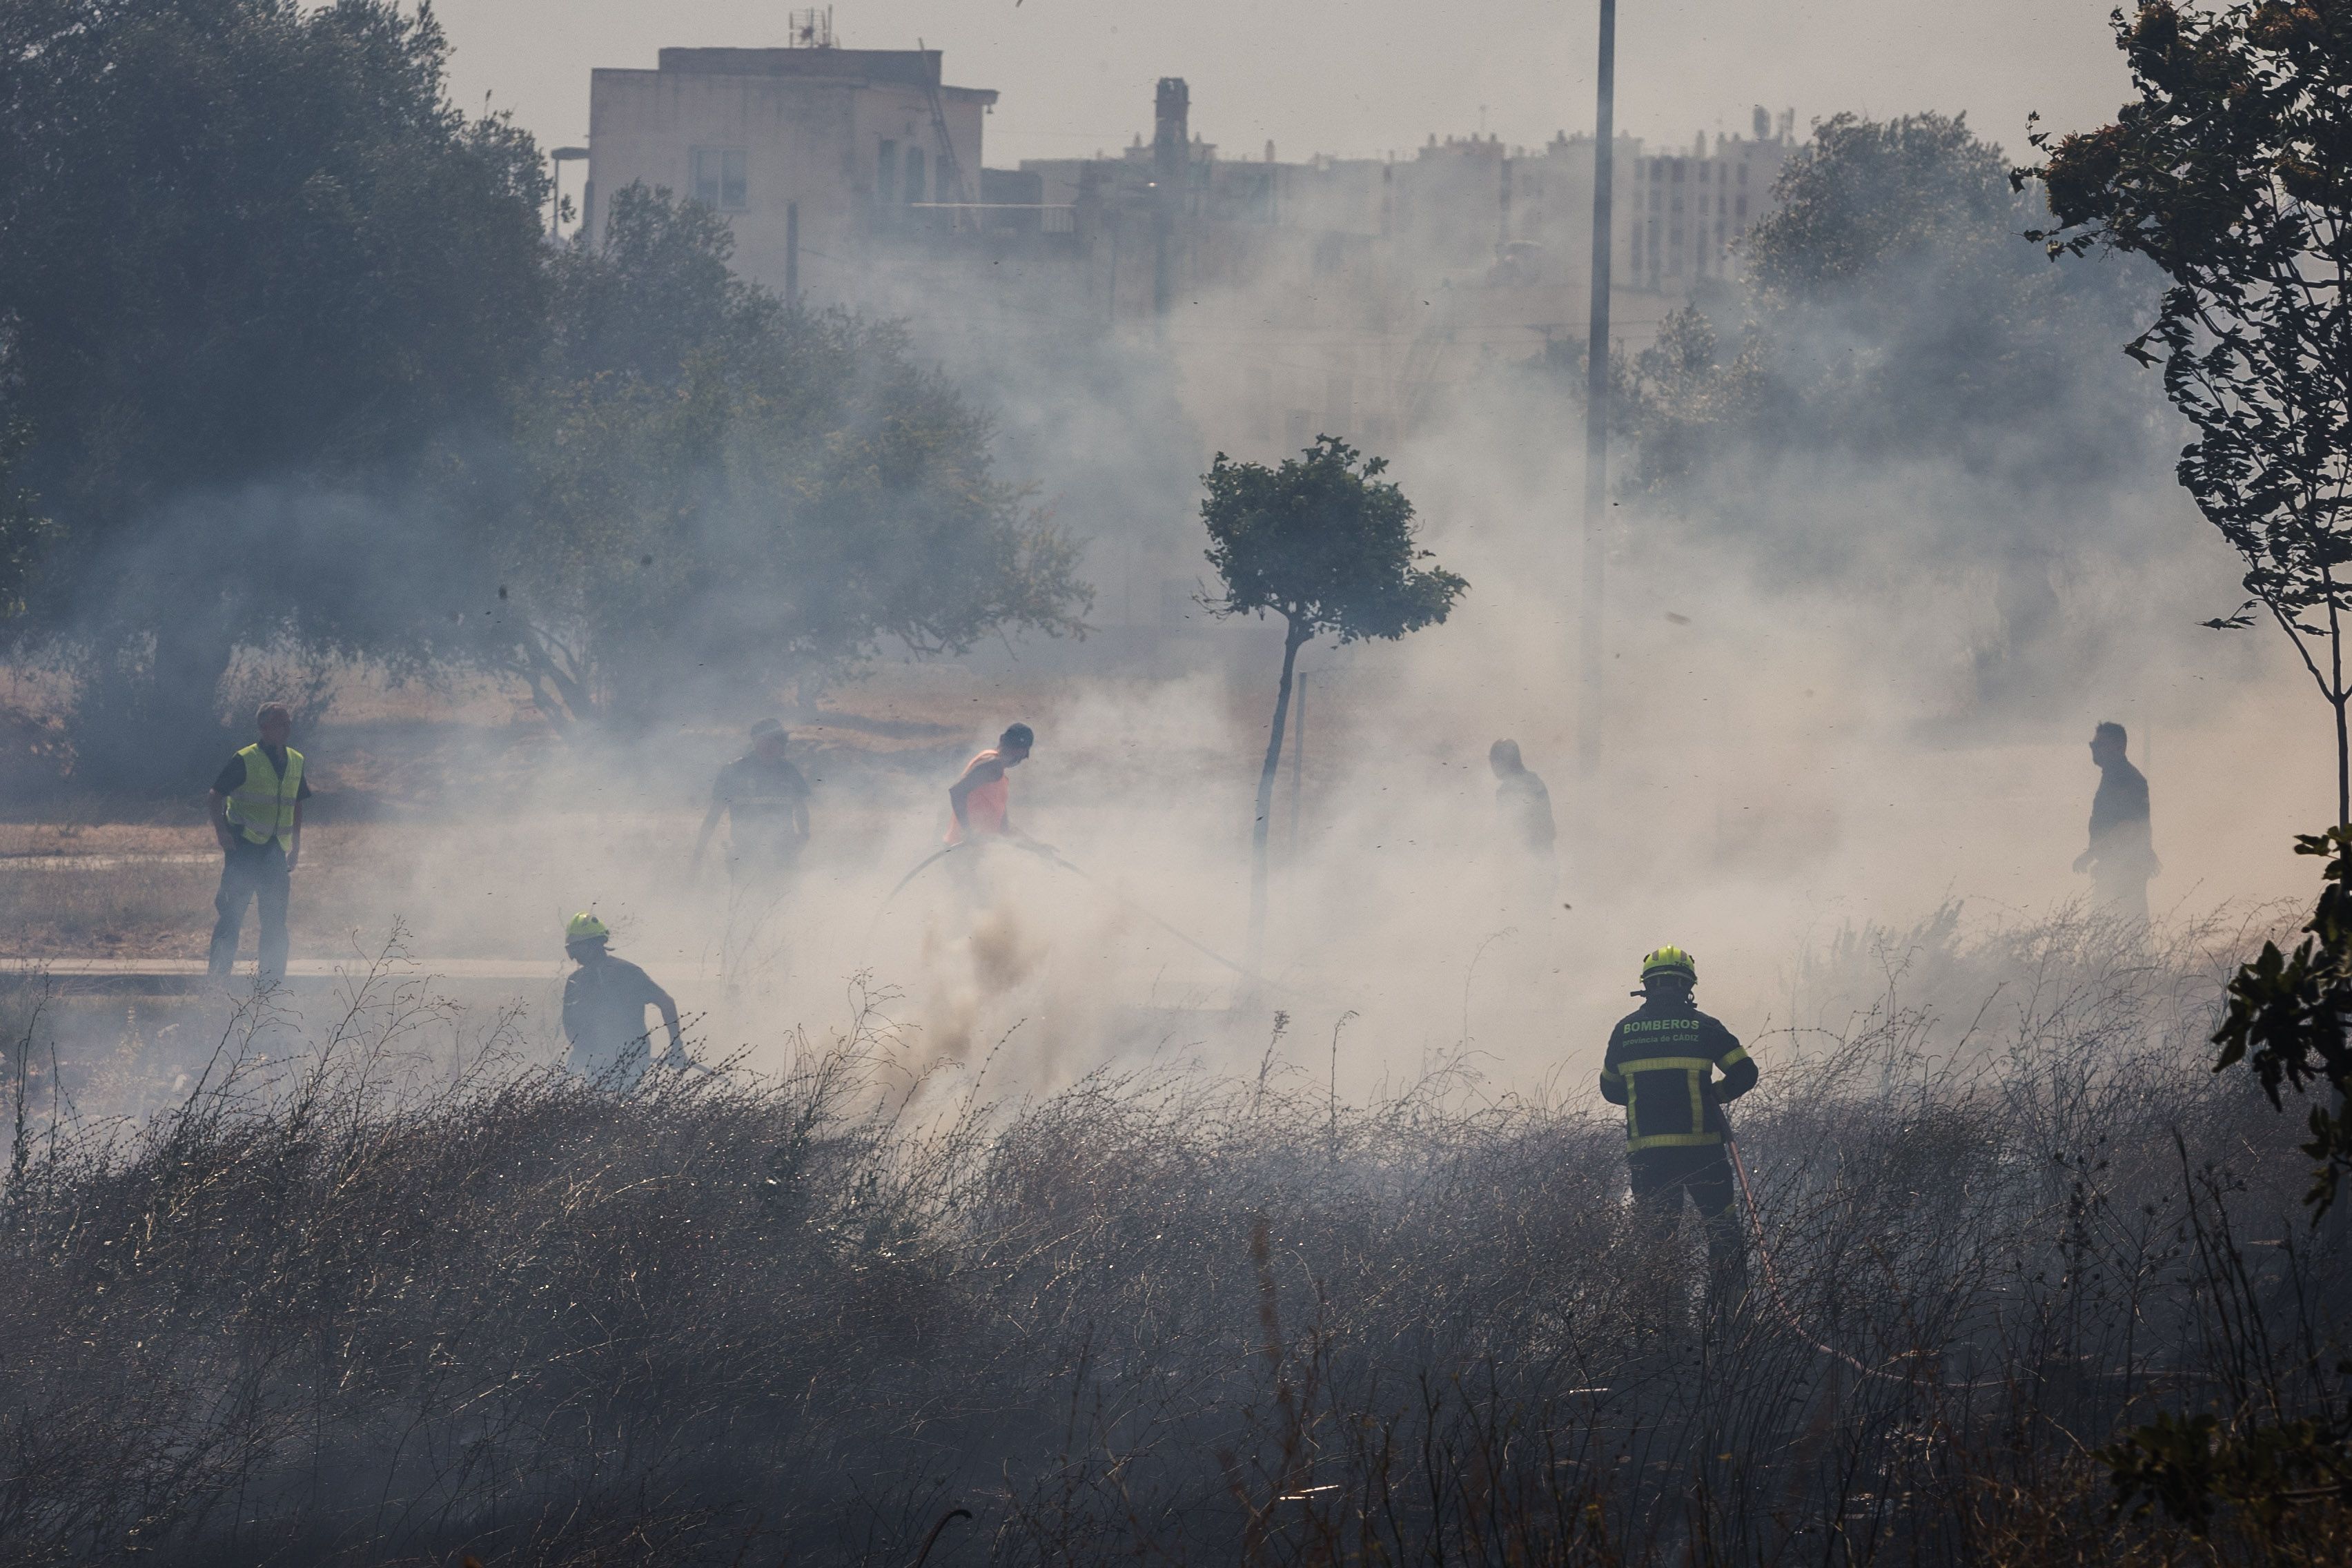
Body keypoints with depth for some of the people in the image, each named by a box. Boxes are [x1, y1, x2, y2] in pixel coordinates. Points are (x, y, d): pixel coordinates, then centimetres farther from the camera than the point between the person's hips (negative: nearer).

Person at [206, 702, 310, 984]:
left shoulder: (296, 762, 10)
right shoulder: (244, 761, -8)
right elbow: (214, 797, -7)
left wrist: (296, 847, 18)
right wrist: (221, 830, -18)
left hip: (275, 849, 6)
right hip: (244, 845, -6)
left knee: (276, 918, 6)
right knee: (233, 911, -8)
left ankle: (272, 979, 11)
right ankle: (219, 973, -3)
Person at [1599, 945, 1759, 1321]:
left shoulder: (1625, 1030, 6)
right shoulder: (1702, 1026, -1)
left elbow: (1610, 1089, 15)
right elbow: (1744, 1073, -2)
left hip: (1646, 1151, 2)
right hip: (1701, 1147, -2)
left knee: (1655, 1234, 11)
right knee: (1722, 1231, 7)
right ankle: (1728, 1308, -1)